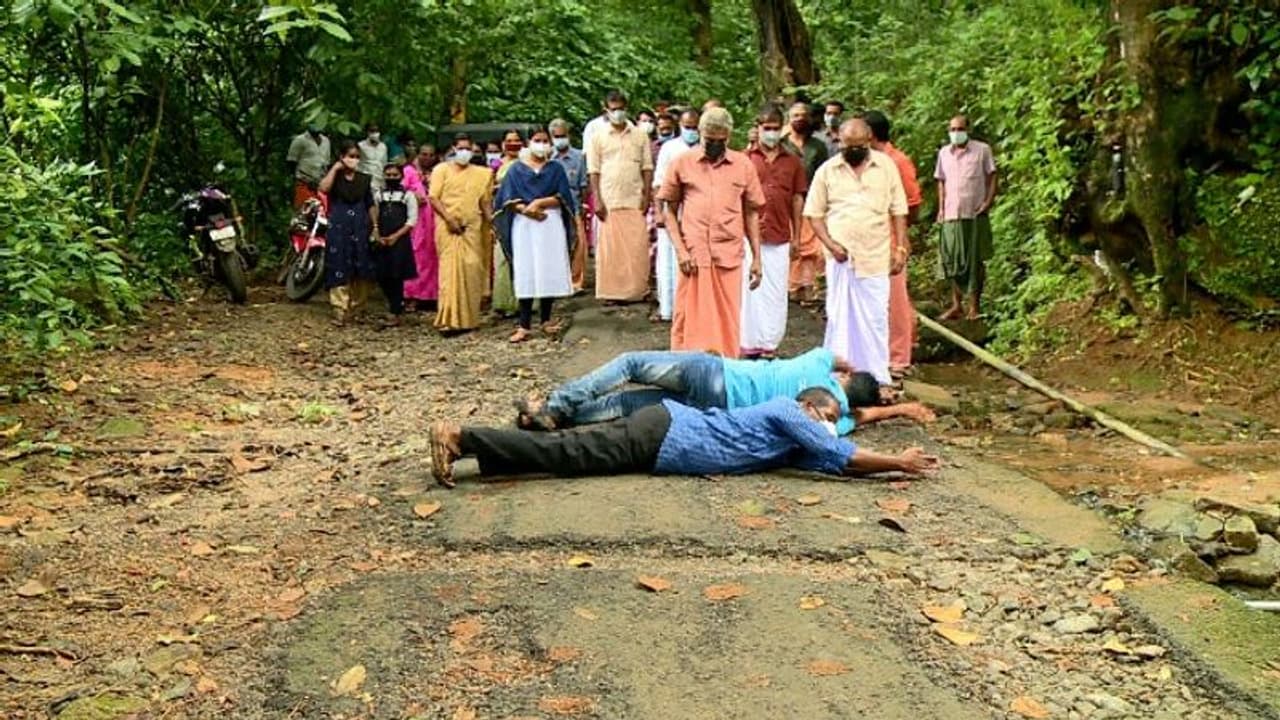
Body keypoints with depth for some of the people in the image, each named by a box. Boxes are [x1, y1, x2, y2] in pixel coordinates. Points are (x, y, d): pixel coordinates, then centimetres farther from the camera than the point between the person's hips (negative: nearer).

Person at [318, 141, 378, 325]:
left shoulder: (364, 179, 10)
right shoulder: (335, 177, 1)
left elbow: (371, 205, 14)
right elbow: (323, 188, -22)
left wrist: (375, 226, 6)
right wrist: (335, 168, -14)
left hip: (360, 228, 3)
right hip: (338, 228, -3)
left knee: (361, 270, 5)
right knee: (340, 269, -5)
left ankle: (355, 308, 17)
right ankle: (340, 310, -3)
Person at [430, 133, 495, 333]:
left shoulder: (481, 174, 14)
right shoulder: (442, 170, 6)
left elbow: (485, 202, 14)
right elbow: (434, 198, -2)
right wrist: (449, 219, -12)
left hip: (472, 228, 3)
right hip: (448, 227, -3)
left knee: (472, 269, -2)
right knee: (450, 270, -8)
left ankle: (468, 317, 8)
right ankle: (449, 319, -8)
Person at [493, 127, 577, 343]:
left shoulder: (556, 169, 11)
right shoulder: (516, 169, 9)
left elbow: (563, 197, 0)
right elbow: (508, 199, 1)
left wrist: (539, 202, -14)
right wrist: (526, 210, -16)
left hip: (551, 225, 1)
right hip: (524, 225, -1)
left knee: (550, 272, 0)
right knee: (526, 274, -5)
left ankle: (546, 320, 12)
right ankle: (524, 326, -6)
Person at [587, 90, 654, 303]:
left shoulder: (639, 136, 9)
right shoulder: (598, 137, 5)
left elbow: (647, 168, 8)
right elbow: (593, 171, 2)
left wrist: (646, 195, -2)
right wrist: (597, 200, -6)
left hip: (635, 201, 1)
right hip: (609, 202, -1)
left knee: (637, 247, -1)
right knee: (610, 248, 0)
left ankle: (636, 290, 7)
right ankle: (612, 291, 6)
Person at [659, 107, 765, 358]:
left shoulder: (743, 165, 7)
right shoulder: (682, 163, 3)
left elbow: (751, 213, 11)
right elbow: (669, 210, 7)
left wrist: (756, 258, 7)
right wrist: (680, 250, -4)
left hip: (729, 256, 1)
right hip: (693, 255, -1)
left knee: (727, 321, 6)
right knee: (689, 319, 4)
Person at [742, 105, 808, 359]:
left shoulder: (792, 162, 10)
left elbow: (797, 199, 12)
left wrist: (796, 236, 9)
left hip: (780, 238, 2)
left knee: (776, 294, 5)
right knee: (749, 290, 2)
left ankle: (769, 345, 13)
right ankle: (749, 345, 11)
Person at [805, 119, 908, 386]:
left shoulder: (886, 166, 4)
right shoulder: (827, 170, 3)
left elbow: (898, 212, 7)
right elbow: (815, 213, 6)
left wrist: (899, 249, 0)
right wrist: (829, 243, -7)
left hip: (875, 257, 0)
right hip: (840, 257, 0)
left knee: (875, 318, 3)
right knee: (839, 317, 6)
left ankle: (878, 377, 11)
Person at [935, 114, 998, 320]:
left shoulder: (982, 150, -1)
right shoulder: (944, 153, 12)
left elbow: (991, 177, 0)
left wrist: (989, 201, -12)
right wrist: (941, 208, 8)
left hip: (975, 213, -4)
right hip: (951, 214, 4)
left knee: (976, 261, 3)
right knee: (952, 260, 7)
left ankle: (975, 305, 11)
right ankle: (956, 305, 17)